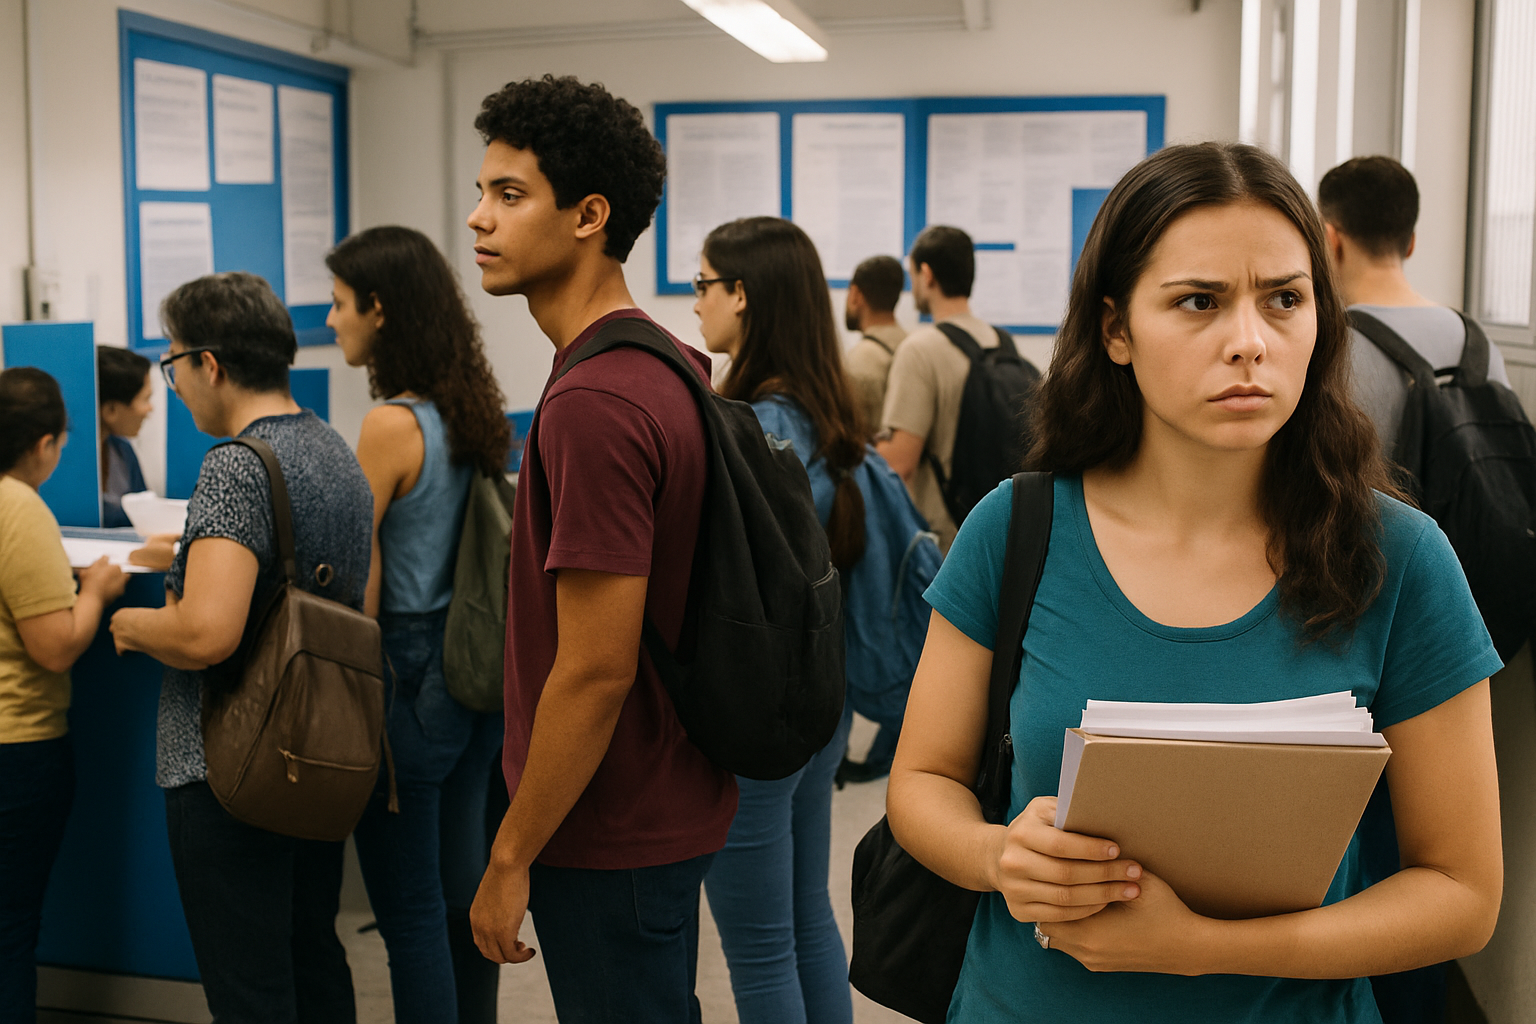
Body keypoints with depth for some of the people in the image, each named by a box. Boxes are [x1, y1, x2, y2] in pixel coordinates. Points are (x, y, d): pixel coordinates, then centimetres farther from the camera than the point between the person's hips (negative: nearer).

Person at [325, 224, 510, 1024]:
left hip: (408, 672, -8)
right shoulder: (471, 414, 6)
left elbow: (358, 585, -15)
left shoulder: (392, 426, -17)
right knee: (462, 887, 19)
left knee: (408, 907, 4)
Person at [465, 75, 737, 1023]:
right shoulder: (669, 364, 6)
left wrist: (510, 858, -17)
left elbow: (595, 669, -26)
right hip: (669, 800, 9)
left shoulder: (591, 403, -25)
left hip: (612, 833, -9)